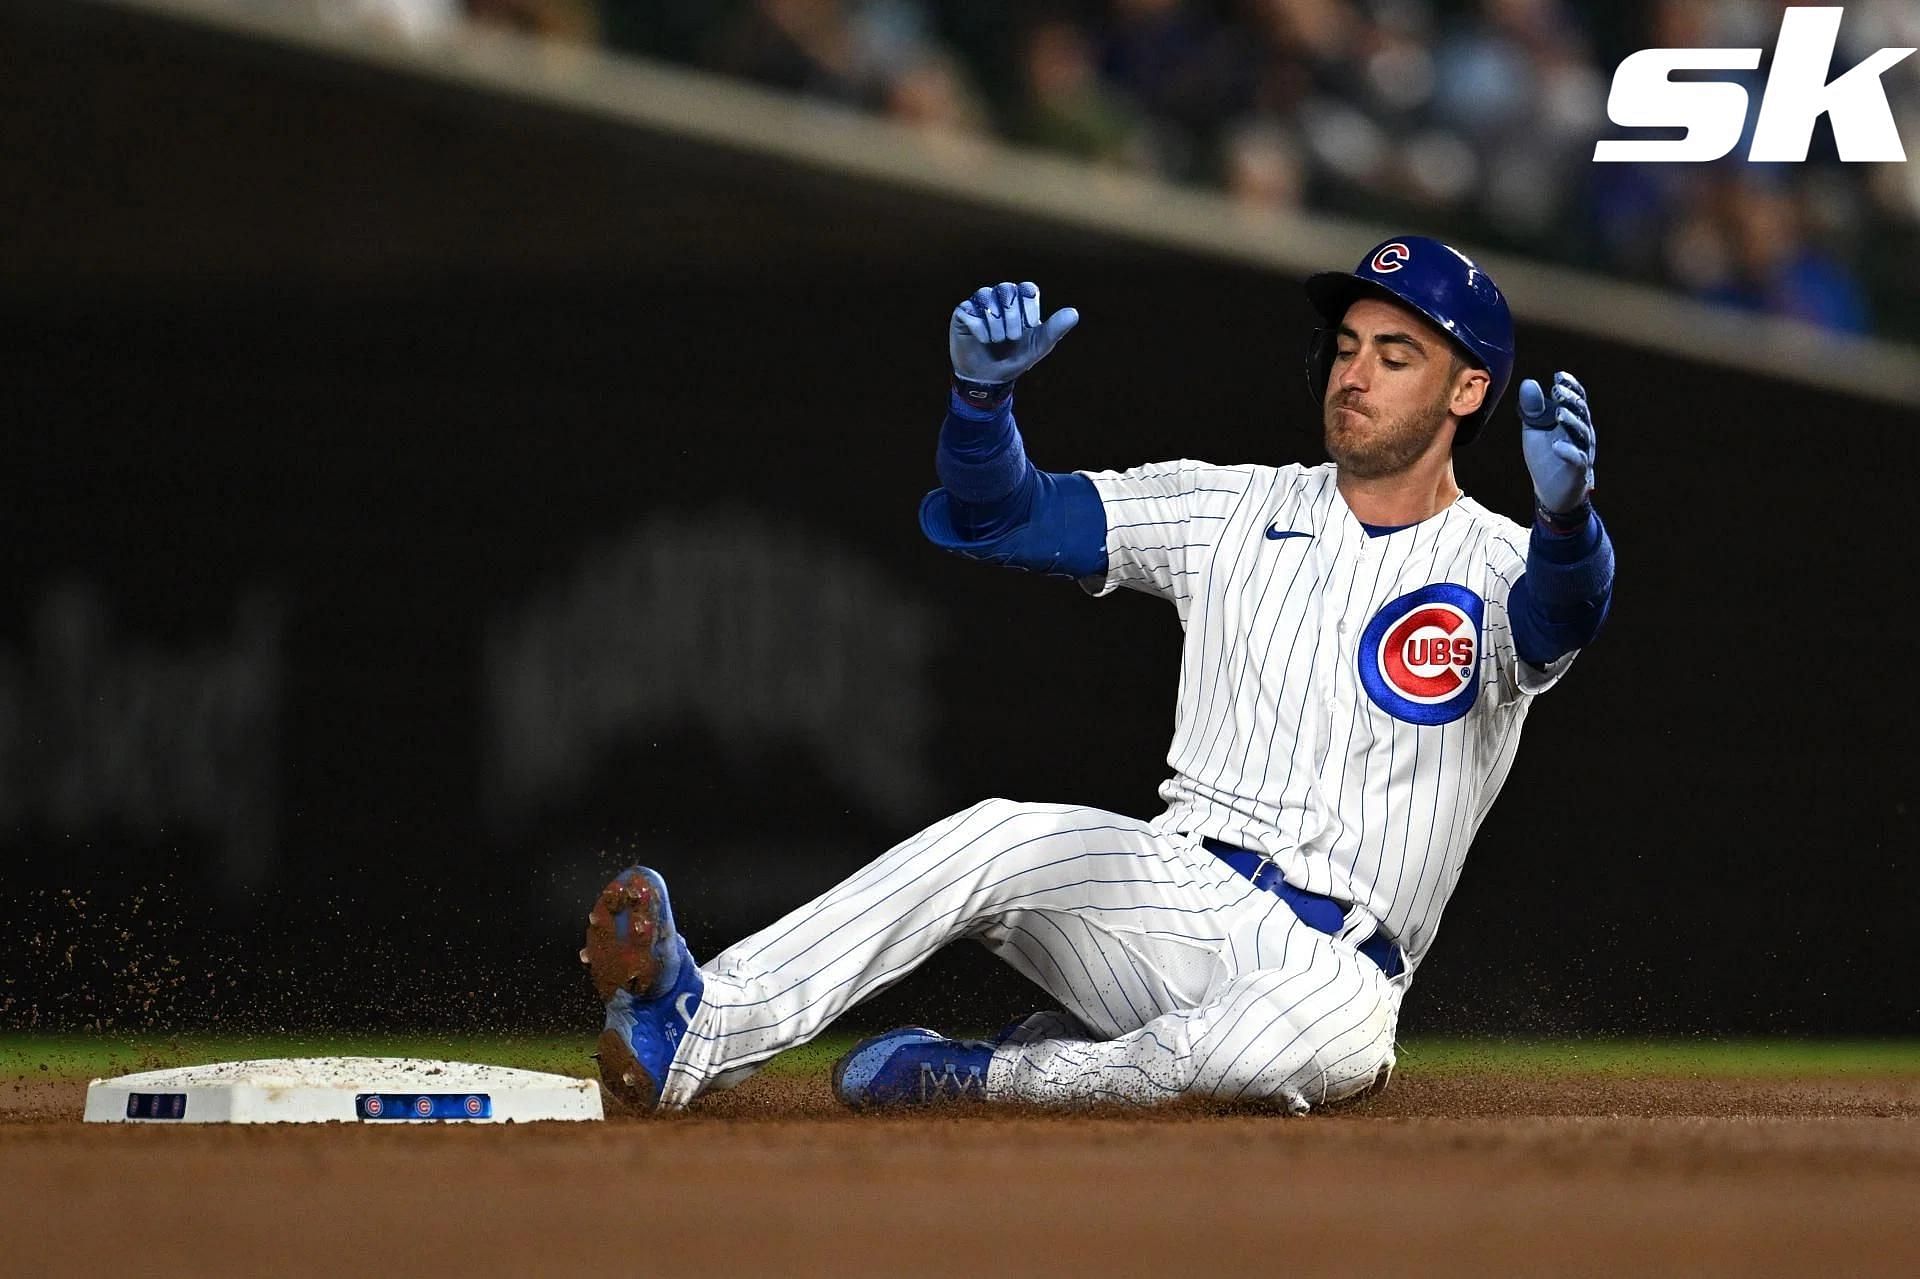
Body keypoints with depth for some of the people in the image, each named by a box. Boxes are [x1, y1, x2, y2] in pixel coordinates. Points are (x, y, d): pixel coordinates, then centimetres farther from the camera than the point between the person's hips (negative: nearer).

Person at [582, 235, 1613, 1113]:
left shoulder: (1494, 568, 3)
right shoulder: (1233, 512, 13)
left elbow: (1560, 616, -23)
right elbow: (995, 514, 6)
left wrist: (1564, 514, -47)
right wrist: (983, 389, -16)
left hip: (1327, 967, -3)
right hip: (1168, 893, 3)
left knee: (1342, 1032, -39)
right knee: (998, 841, -28)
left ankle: (975, 1078, -25)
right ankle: (694, 1034, -42)